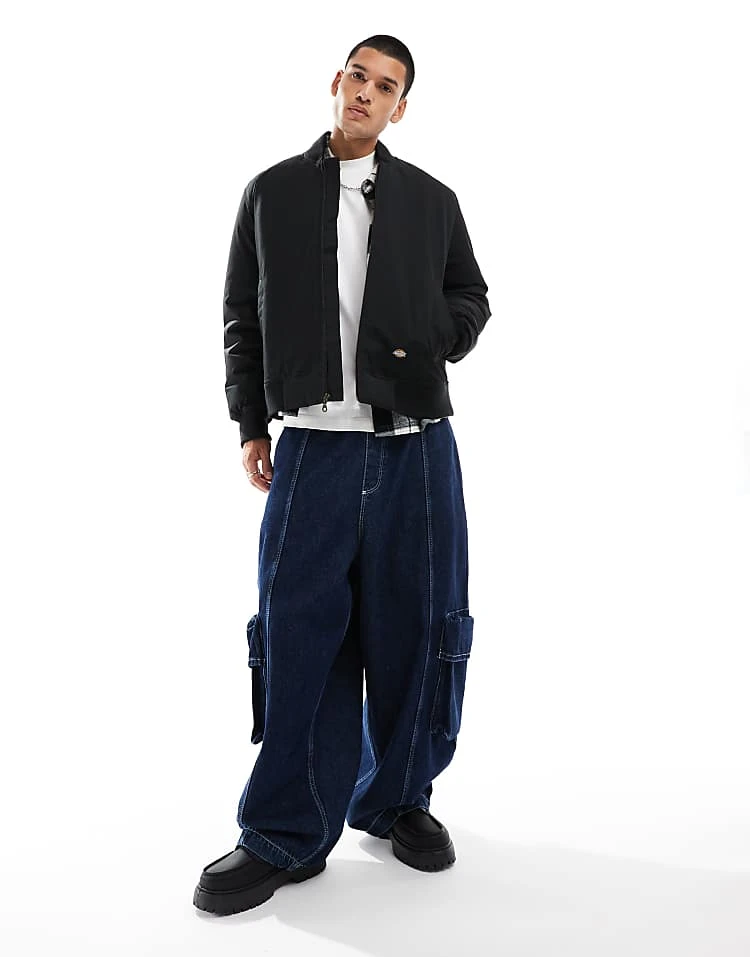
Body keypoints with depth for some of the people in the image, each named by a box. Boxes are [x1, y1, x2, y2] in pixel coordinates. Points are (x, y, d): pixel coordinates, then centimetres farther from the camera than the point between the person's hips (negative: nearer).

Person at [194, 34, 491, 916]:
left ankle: (398, 801, 26)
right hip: (312, 448, -1)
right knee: (298, 635, -2)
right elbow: (241, 315, 11)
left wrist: (434, 339, -3)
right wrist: (251, 425, 6)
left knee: (413, 629, 6)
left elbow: (470, 298, 18)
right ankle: (285, 837, 11)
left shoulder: (431, 200, 11)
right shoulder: (271, 194, 10)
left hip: (416, 449, 2)